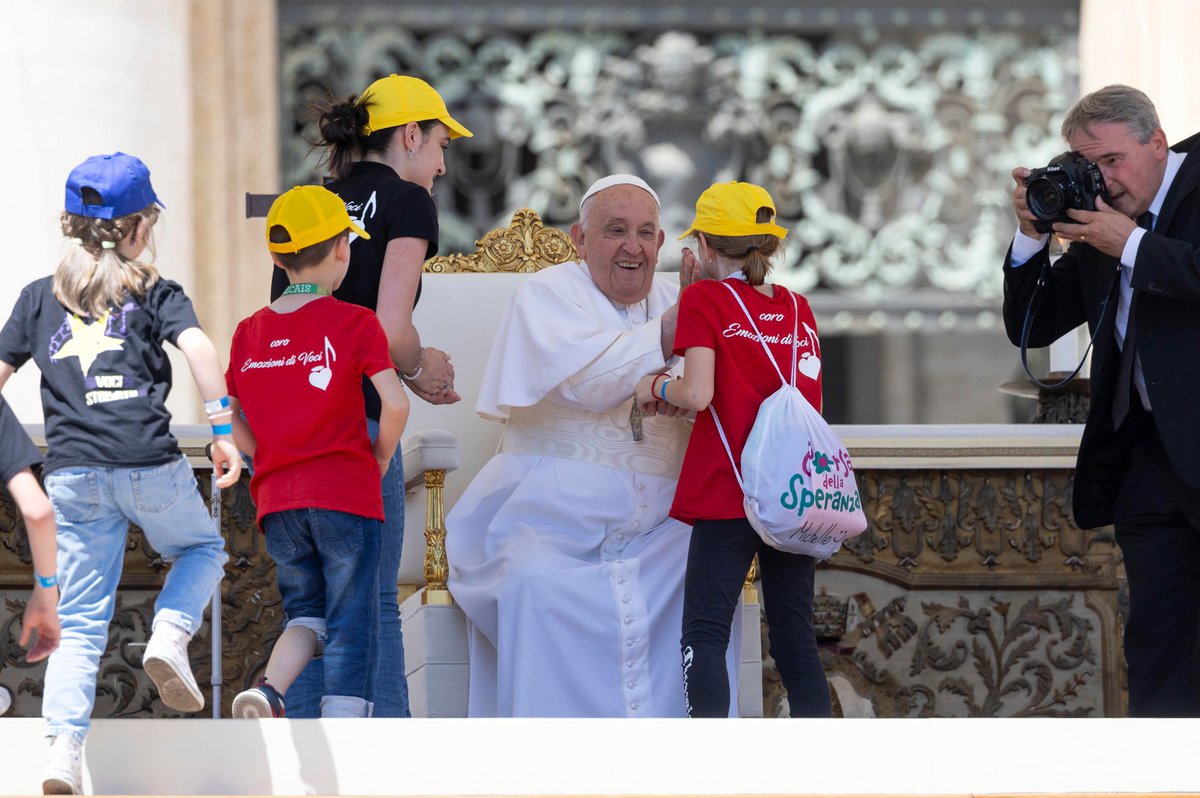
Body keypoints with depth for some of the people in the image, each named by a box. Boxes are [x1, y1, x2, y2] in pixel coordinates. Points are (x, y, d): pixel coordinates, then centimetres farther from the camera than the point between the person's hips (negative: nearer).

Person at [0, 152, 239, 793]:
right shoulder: (154, 291, 9)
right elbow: (196, 345, -9)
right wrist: (223, 430, -10)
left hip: (71, 473, 2)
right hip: (149, 462, -2)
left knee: (80, 621, 6)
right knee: (201, 549, 26)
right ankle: (170, 637, -2)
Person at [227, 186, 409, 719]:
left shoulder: (249, 333, 8)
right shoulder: (354, 324, -5)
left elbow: (231, 421, 11)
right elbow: (394, 403, -15)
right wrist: (380, 462, 1)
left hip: (277, 500, 4)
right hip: (345, 494, -4)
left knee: (307, 613, 18)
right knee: (351, 633, 1)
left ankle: (267, 690, -11)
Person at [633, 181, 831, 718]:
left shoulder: (705, 299, -4)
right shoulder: (798, 309, 11)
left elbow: (698, 394, -15)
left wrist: (657, 386, 6)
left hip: (728, 493, -5)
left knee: (705, 631, -4)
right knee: (795, 636, 9)